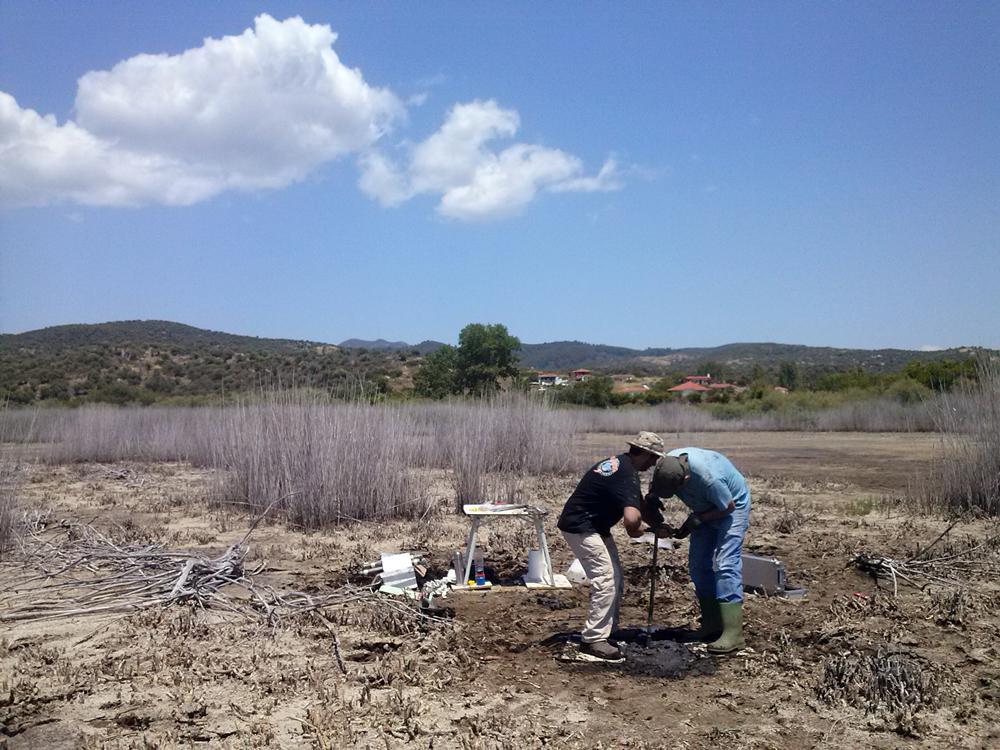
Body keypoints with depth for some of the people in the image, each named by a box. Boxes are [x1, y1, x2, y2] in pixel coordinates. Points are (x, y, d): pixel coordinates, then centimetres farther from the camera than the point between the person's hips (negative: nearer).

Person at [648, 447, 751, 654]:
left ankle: (733, 633, -19)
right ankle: (711, 624, 12)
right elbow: (656, 485, -4)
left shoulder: (708, 478, -42)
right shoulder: (666, 463, -25)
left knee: (725, 564, -18)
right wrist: (651, 496, -25)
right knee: (698, 564, 4)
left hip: (731, 507, -7)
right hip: (706, 509, 7)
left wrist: (696, 520, -24)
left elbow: (728, 506, -24)